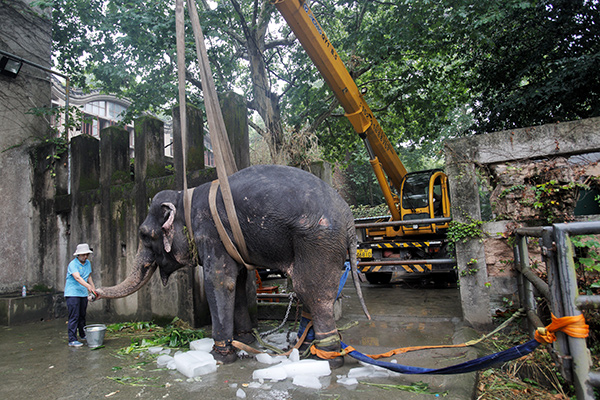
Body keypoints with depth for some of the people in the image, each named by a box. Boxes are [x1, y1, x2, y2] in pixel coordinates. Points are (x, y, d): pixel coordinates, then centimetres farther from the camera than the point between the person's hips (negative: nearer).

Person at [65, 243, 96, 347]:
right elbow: (77, 277, -30)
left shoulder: (88, 263, 9)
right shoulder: (73, 264, -16)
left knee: (82, 316, 17)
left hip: (83, 294, 7)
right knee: (74, 317, -8)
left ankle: (83, 335, 29)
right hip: (72, 293, -7)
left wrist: (93, 288, 22)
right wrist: (88, 286, -43)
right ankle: (72, 340, -3)